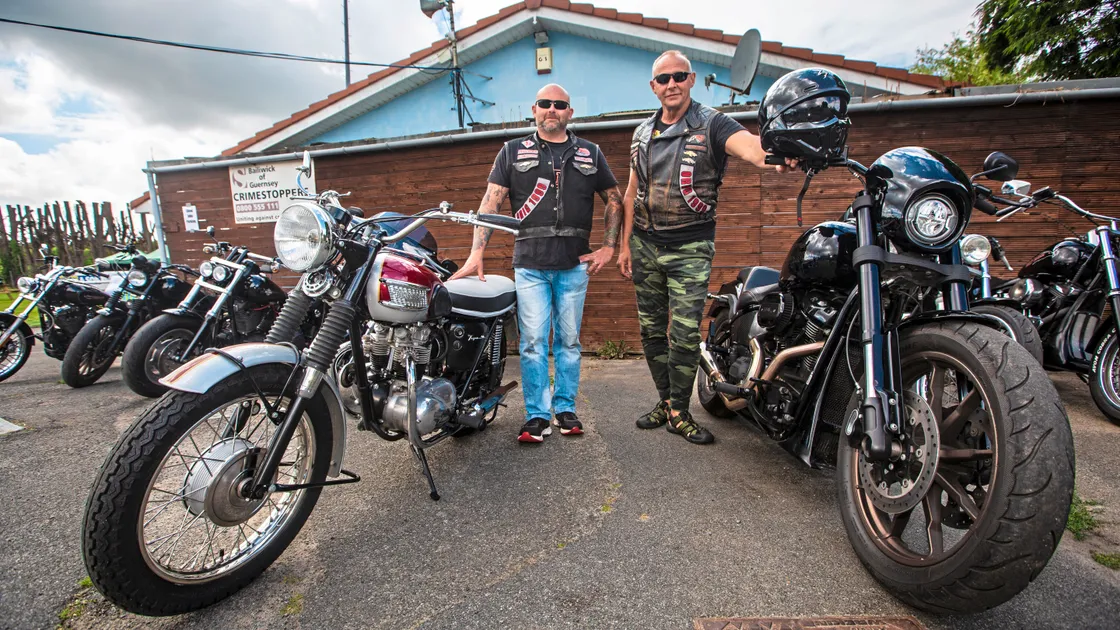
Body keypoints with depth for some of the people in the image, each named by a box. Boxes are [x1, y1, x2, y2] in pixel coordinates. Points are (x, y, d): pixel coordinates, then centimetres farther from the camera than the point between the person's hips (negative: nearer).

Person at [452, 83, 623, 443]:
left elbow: (614, 200, 16)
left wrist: (609, 247, 4)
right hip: (529, 265, -1)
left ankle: (565, 408, 21)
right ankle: (537, 415, 9)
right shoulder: (513, 152, 9)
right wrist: (476, 254, -9)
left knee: (569, 340, 8)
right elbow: (490, 203, 1)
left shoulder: (590, 154, 13)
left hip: (574, 265, 2)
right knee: (533, 342, -2)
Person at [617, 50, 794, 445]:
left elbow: (749, 146, -25)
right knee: (652, 330, 9)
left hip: (690, 248, -5)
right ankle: (666, 400, 23)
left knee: (685, 334, -8)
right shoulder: (642, 134, 13)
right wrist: (624, 244, 11)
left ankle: (678, 411, 8)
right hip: (645, 245, 5)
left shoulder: (711, 125, -3)